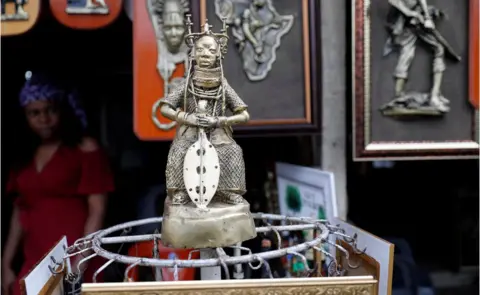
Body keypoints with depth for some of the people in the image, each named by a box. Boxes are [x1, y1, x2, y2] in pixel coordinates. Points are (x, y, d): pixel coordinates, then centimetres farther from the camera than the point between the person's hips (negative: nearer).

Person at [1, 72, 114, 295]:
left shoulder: (85, 149, -3)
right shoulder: (25, 156, 13)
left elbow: (97, 211, -8)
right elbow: (20, 212, 16)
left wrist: (80, 264, -14)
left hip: (74, 262, -5)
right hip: (34, 263, 5)